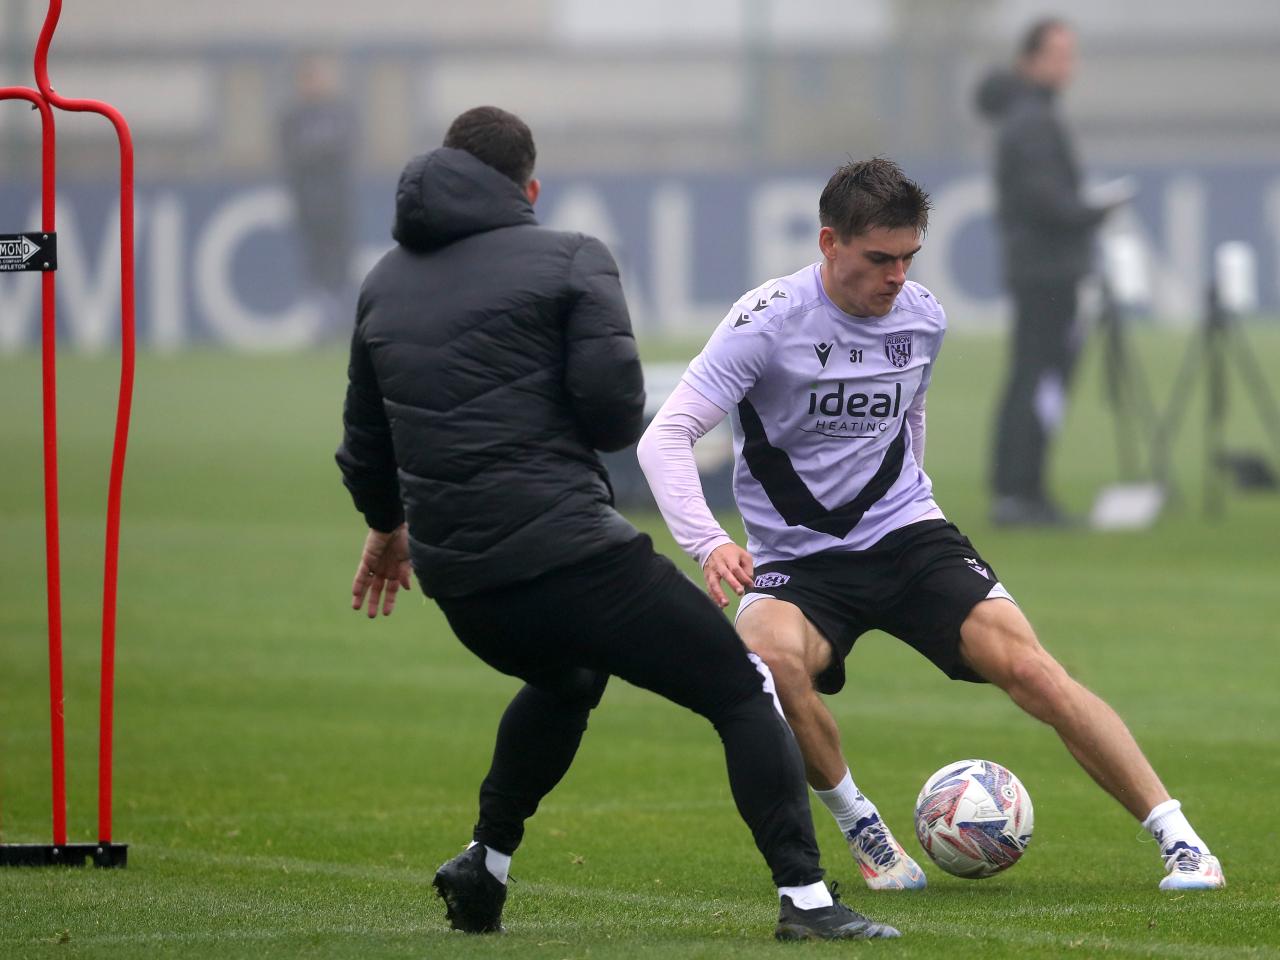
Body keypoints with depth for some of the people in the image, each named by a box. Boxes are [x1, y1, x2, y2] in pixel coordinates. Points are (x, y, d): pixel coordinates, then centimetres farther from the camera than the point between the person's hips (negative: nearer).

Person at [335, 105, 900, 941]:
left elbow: (366, 441, 26)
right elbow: (616, 407, -11)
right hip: (566, 550, -6)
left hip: (455, 577, 6)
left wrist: (387, 526, 45)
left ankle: (485, 868, 35)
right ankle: (806, 901, -10)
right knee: (745, 692, 3)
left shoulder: (385, 284, 17)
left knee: (564, 680, 38)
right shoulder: (571, 259, 0)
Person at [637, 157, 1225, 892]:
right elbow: (666, 437, -20)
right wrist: (709, 544, -34)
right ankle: (861, 828, -9)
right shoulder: (769, 322, -14)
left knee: (1027, 664, -17)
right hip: (796, 557, -3)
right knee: (773, 658, -35)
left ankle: (1177, 838, -11)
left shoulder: (923, 318, 2)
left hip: (906, 533, 3)